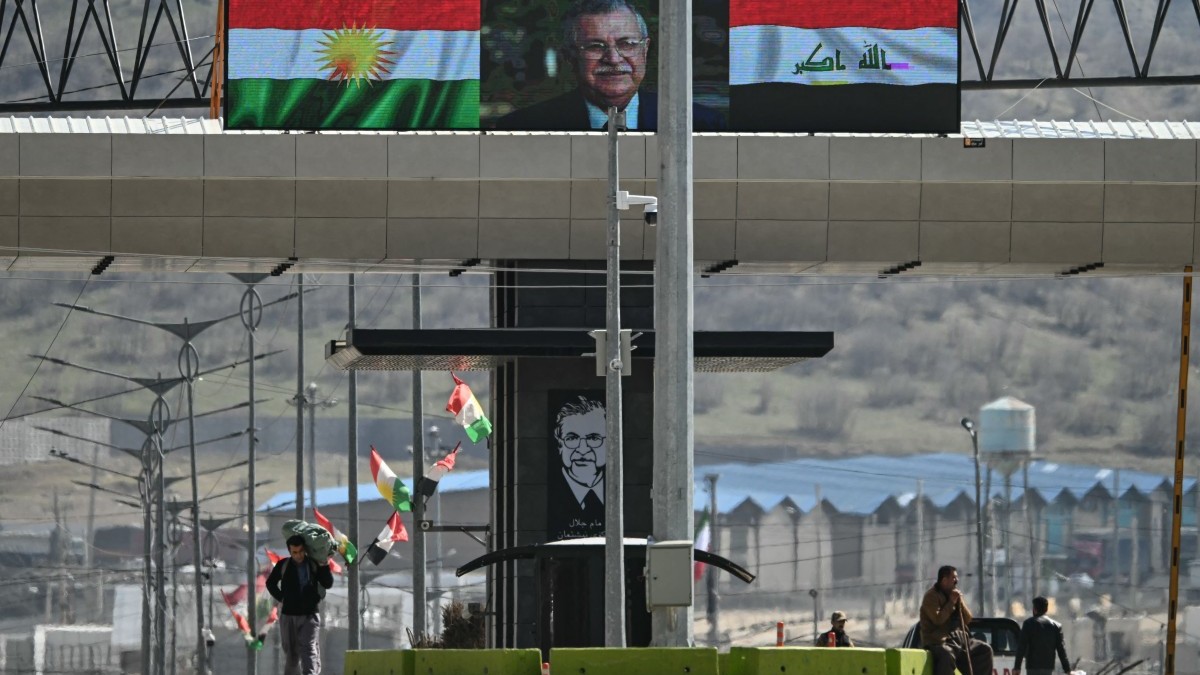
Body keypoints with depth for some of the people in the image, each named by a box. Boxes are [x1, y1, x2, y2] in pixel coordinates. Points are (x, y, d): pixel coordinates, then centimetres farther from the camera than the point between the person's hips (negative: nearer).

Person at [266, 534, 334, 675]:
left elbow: (328, 584, -1)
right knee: (290, 653, 9)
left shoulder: (314, 565, 0)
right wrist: (281, 598, 2)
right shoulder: (283, 565, 0)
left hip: (309, 616, -2)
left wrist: (324, 565, -11)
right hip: (288, 616, 2)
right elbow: (270, 583, 14)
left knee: (309, 649, -16)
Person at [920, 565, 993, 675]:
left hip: (959, 638, 8)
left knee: (985, 649, 2)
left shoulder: (955, 594, 17)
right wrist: (951, 603, -13)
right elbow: (937, 619, -21)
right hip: (939, 640, -8)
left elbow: (968, 620, 15)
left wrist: (960, 602, -1)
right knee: (947, 655, -40)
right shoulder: (931, 596, -7)